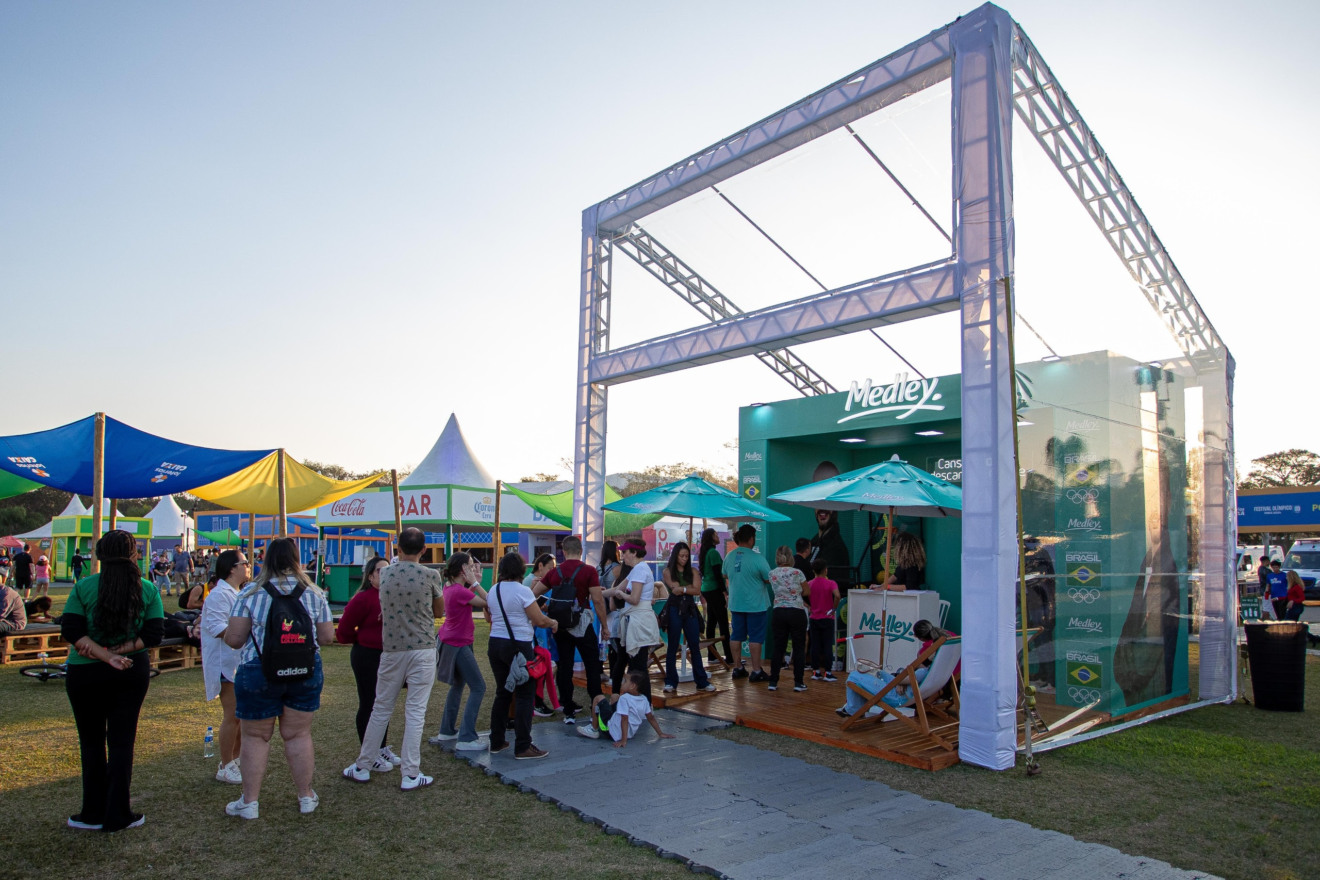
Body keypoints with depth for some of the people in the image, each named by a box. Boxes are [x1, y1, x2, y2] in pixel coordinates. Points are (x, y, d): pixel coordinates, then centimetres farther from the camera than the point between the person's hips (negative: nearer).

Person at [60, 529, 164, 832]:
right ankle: (117, 815, 11)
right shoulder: (148, 590, -5)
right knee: (122, 741, 7)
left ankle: (94, 814, 18)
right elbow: (153, 635, -10)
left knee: (91, 742, 12)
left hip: (85, 674, -1)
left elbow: (71, 631, -14)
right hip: (133, 672, 1)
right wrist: (117, 651, -10)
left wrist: (107, 656, -16)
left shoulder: (83, 588, -8)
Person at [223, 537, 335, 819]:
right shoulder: (314, 593, 1)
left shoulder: (251, 593, -5)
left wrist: (257, 634, 15)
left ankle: (250, 801, 18)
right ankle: (306, 797, 21)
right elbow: (326, 636, 2)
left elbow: (233, 638, -6)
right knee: (299, 735, 13)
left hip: (257, 673, -2)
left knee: (256, 736, 12)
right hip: (305, 673, 2)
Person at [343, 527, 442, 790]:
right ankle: (410, 775, 5)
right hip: (422, 649, -3)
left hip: (391, 650, 3)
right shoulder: (430, 575, -7)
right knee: (415, 713, 1)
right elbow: (439, 611, 6)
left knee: (381, 709, 15)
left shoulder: (385, 574, 1)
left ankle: (362, 767, 26)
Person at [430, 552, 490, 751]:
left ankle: (446, 731, 31)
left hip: (450, 641, 10)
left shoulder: (450, 587, 4)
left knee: (458, 684, 23)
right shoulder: (459, 591, -24)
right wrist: (475, 583, -18)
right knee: (478, 688, -6)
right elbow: (487, 602, -23)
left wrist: (474, 582, 1)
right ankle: (466, 739, -7)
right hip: (459, 645, -10)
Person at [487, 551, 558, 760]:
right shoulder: (522, 591, -13)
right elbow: (539, 620, -12)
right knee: (524, 695, 0)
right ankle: (523, 747, 1)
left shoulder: (494, 591, 7)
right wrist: (553, 623, 6)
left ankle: (496, 742, 24)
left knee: (502, 693, 17)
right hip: (518, 646, -7)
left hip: (495, 644, 7)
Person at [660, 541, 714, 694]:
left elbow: (697, 590, -3)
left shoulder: (692, 571, 9)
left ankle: (702, 682, 9)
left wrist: (683, 589, -13)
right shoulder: (667, 572, 2)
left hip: (690, 610, 2)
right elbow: (675, 588, -11)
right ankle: (671, 682, 12)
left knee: (695, 646, 4)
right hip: (674, 610, -2)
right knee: (673, 647, 5)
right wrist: (690, 587, -4)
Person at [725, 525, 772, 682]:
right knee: (756, 637, 1)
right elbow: (769, 579, -11)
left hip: (736, 603, 6)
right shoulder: (757, 558, -18)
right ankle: (756, 671, 4)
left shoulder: (730, 556, 1)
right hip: (755, 604, -6)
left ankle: (738, 668, 21)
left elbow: (725, 576, 16)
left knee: (737, 636, 13)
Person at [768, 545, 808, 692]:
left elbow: (775, 590, 7)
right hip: (797, 612, -3)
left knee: (779, 648, 10)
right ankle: (798, 683, 7)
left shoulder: (772, 574, 0)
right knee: (799, 648, 6)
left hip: (778, 613, 3)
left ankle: (773, 682, 11)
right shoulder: (797, 573, -7)